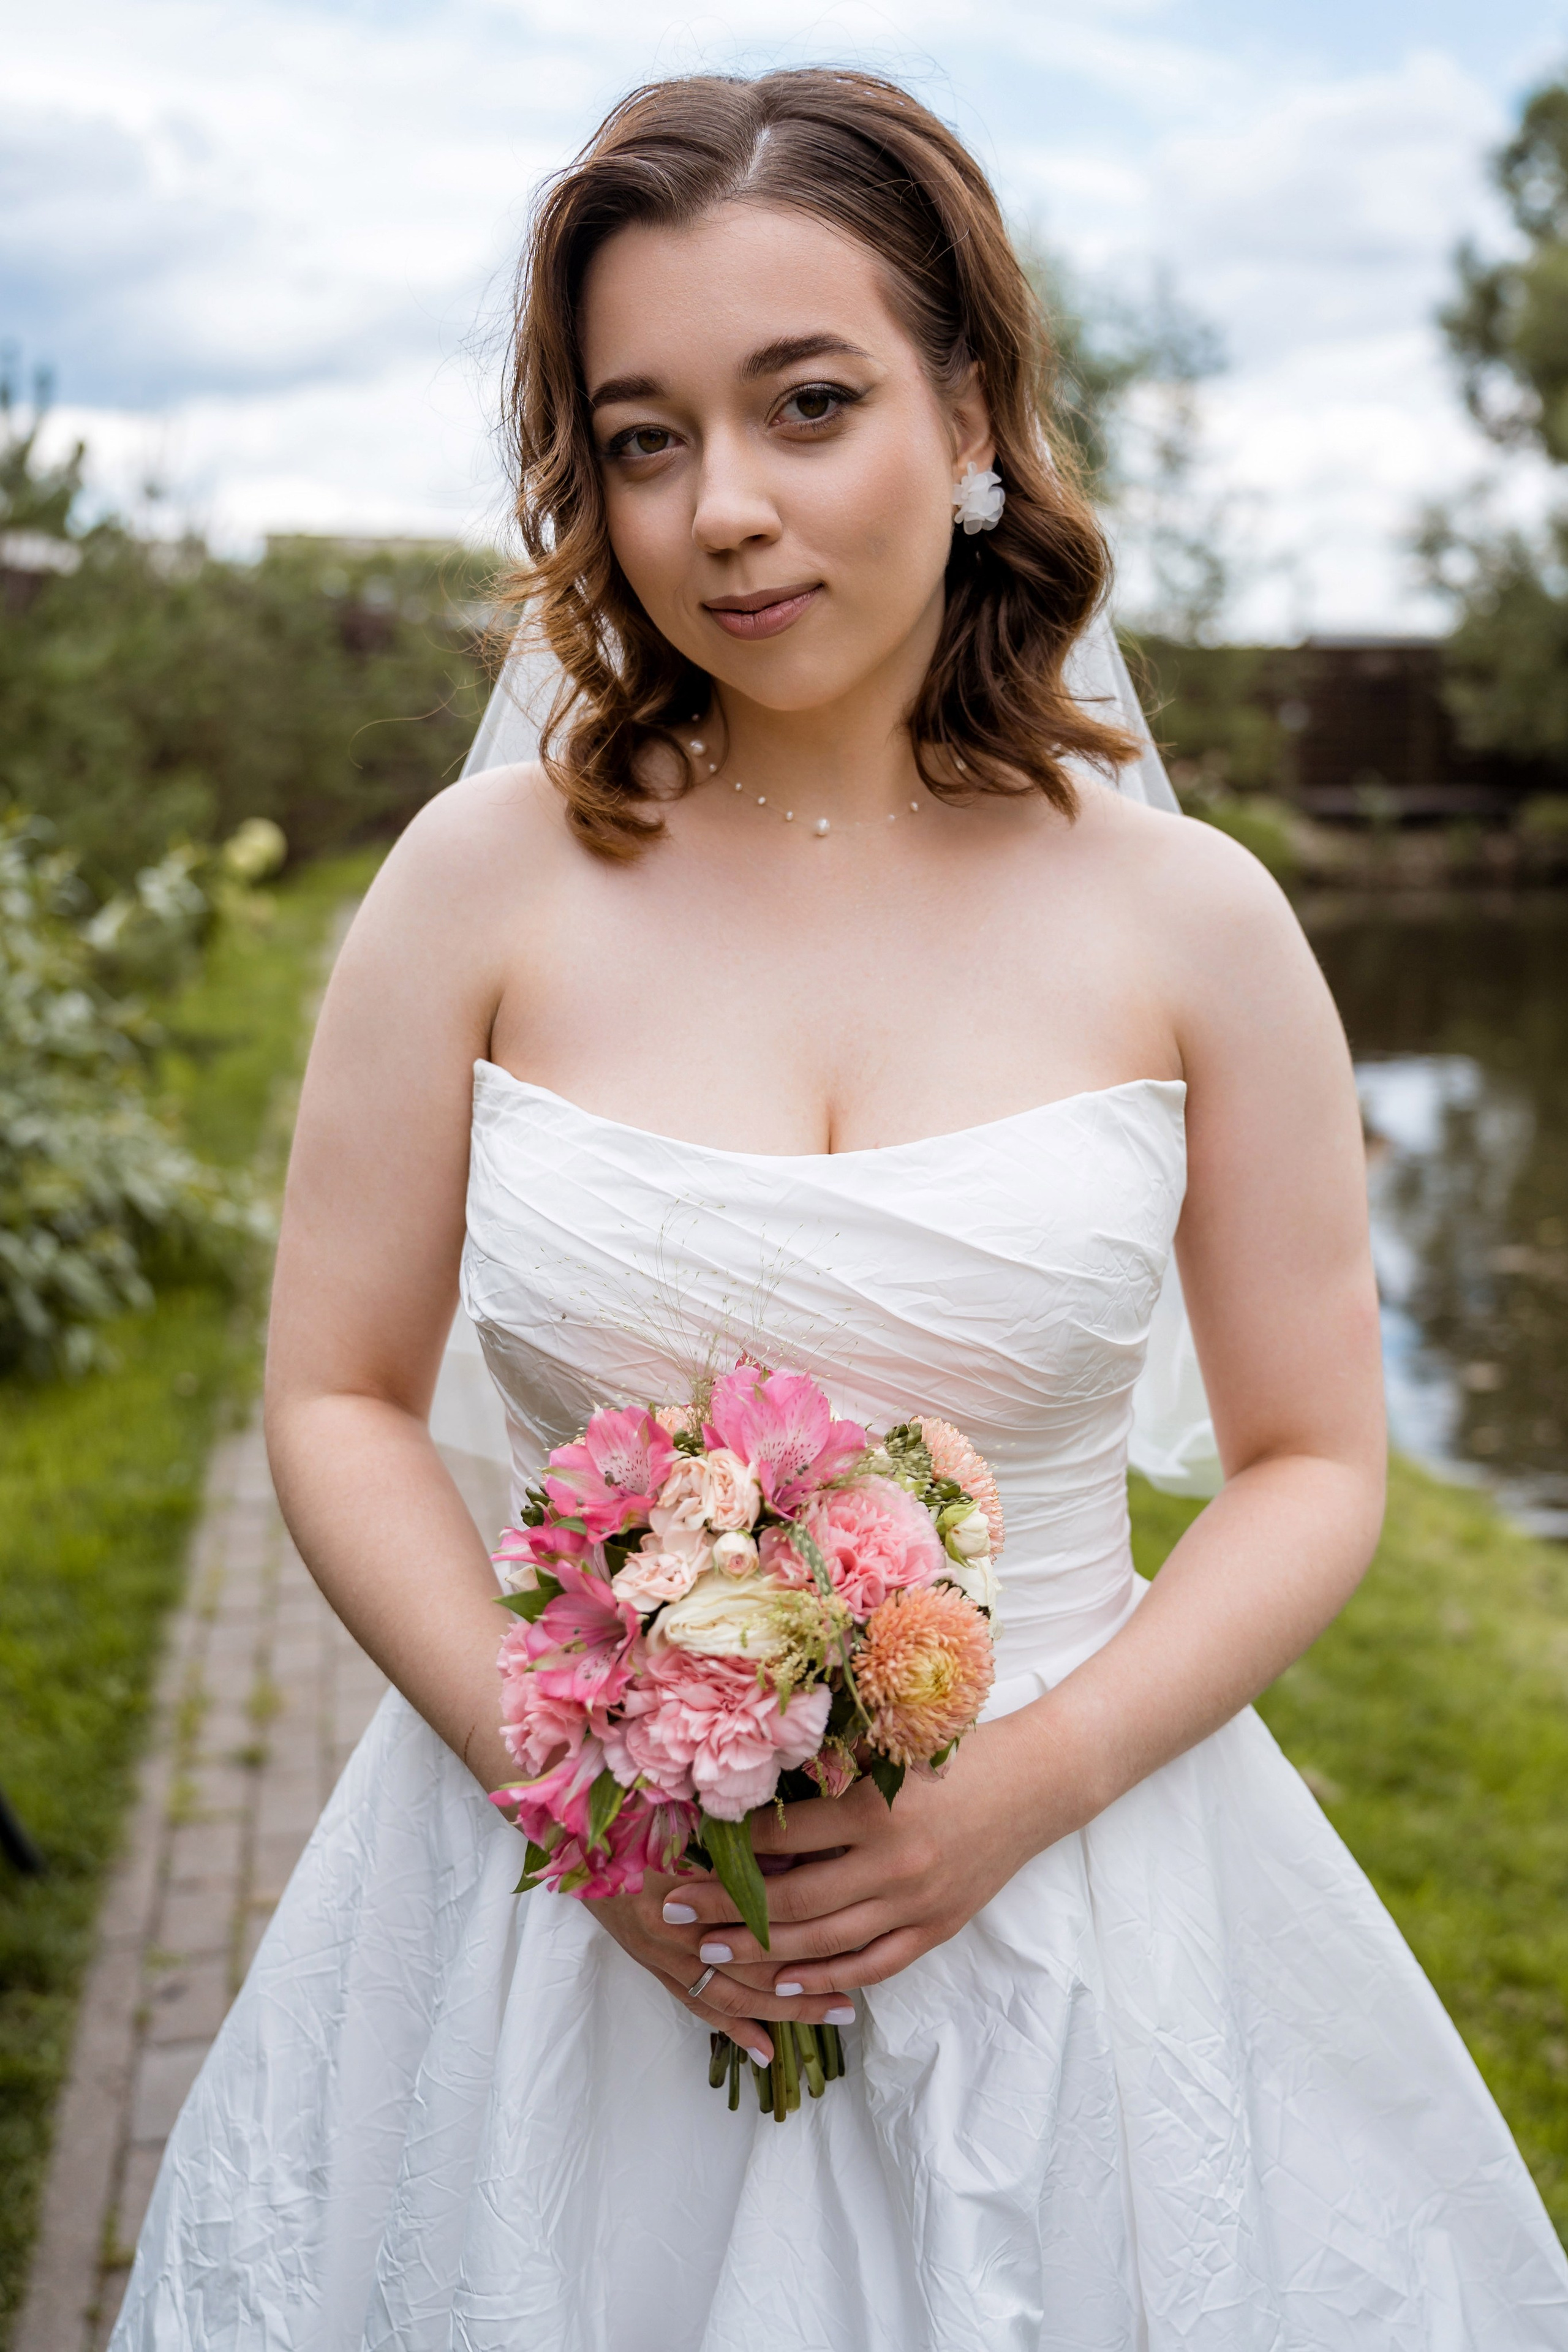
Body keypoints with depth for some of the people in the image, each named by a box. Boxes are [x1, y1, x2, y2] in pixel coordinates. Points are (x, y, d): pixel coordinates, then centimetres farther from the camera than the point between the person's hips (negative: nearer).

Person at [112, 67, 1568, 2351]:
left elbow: (1317, 1464, 0)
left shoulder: (1192, 922, -5)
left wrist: (1016, 1795, -12)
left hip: (1062, 1888, 0)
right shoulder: (489, 880, -5)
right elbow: (339, 1404, 0)